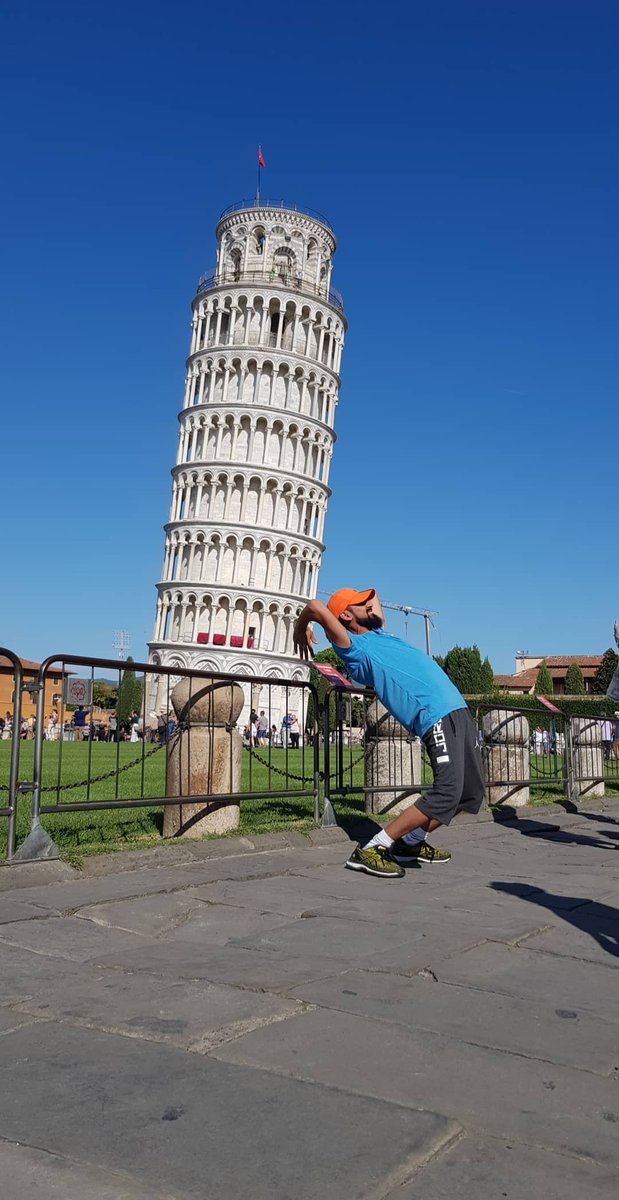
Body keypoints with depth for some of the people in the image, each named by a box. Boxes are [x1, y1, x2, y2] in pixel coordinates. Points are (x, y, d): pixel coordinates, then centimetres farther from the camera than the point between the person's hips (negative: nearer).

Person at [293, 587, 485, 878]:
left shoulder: (377, 634, 21)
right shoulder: (355, 647, -5)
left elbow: (373, 599, 42)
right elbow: (316, 606, -16)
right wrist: (301, 629, 2)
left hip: (457, 709, 9)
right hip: (438, 718, -9)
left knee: (471, 794, 11)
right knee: (446, 795, -20)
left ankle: (411, 843, 23)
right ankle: (370, 850, -12)